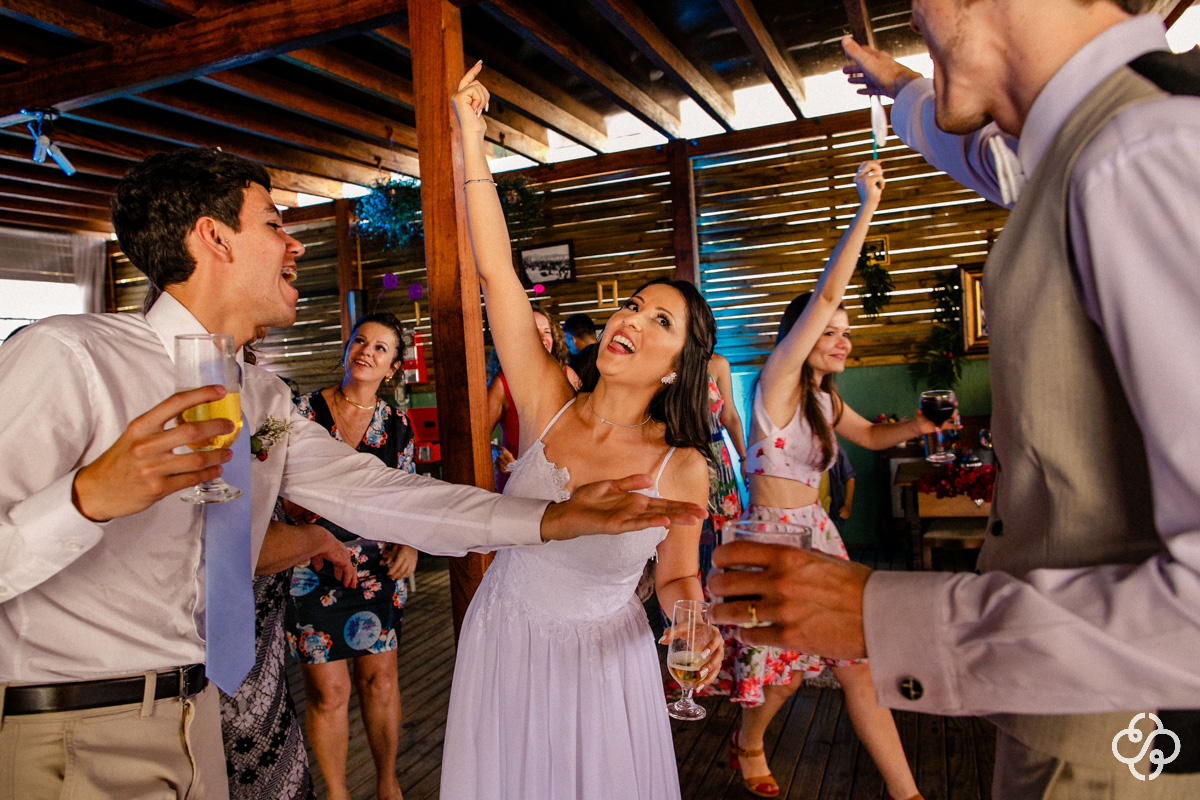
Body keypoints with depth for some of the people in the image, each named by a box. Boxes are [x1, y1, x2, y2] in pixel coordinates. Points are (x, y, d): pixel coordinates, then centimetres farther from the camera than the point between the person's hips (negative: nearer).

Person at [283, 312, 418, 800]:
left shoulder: (396, 425, 3)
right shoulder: (305, 410, -4)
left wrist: (409, 542, -6)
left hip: (377, 569, 2)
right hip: (314, 565, -2)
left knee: (380, 677, 11)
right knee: (328, 690, 3)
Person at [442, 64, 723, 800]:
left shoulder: (684, 469, -17)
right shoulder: (548, 406, -16)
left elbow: (678, 577, -2)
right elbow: (496, 270, -19)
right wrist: (470, 136, -20)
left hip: (603, 656, -2)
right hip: (505, 639, 2)